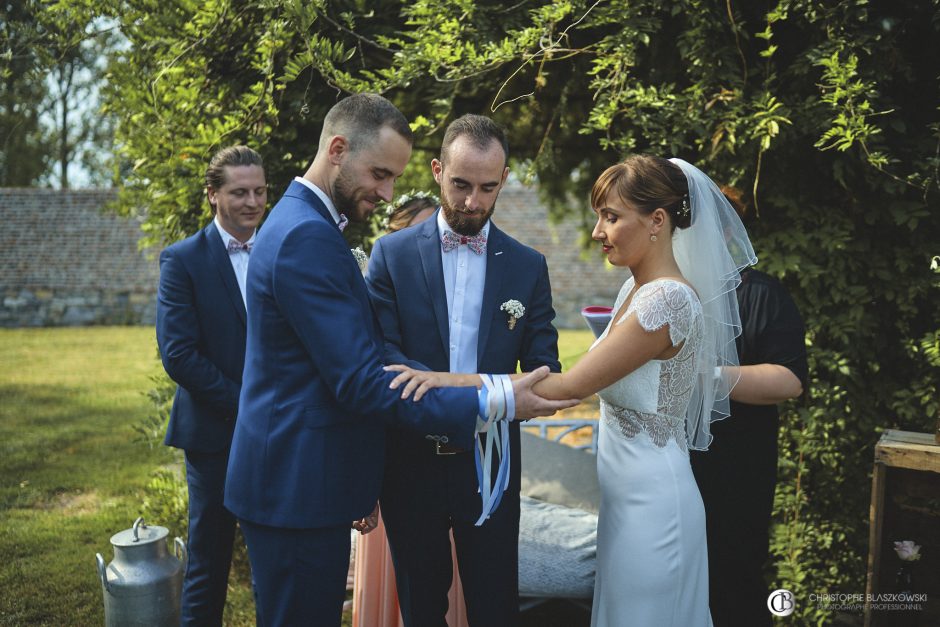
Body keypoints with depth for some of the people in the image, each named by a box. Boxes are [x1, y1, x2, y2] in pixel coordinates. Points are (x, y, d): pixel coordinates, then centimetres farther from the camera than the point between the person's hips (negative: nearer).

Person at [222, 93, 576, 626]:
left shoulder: (304, 225, 12)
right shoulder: (307, 238, -21)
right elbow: (360, 381, -25)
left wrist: (358, 485, 19)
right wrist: (491, 406, -23)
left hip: (296, 480, 10)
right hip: (299, 488, -10)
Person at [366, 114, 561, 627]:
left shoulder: (528, 266, 2)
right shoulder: (393, 253, -3)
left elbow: (543, 368, 0)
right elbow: (380, 355, -11)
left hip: (490, 465, 1)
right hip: (410, 463, 0)